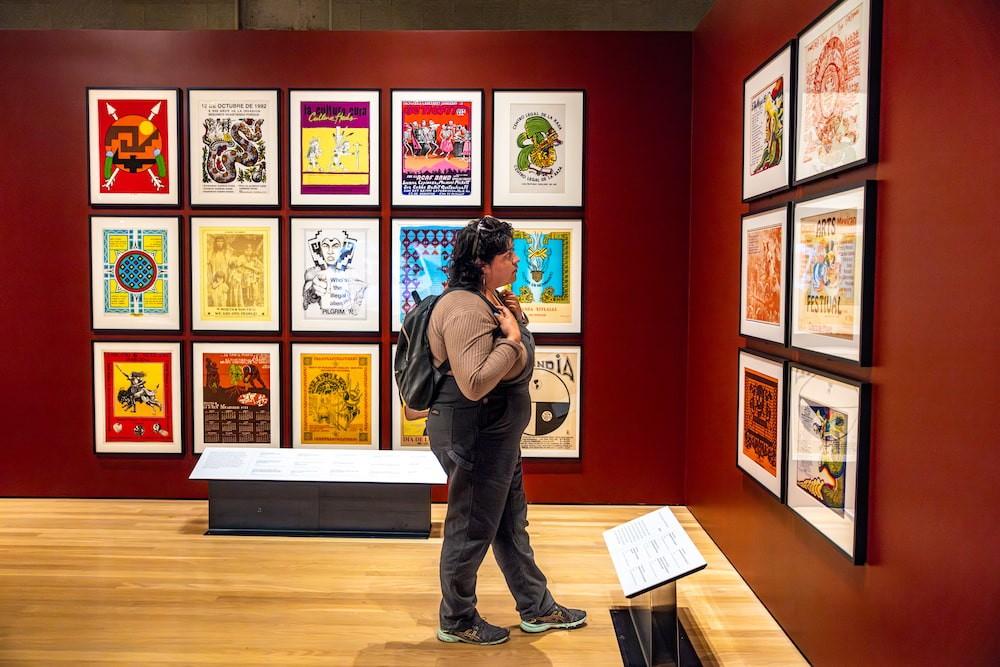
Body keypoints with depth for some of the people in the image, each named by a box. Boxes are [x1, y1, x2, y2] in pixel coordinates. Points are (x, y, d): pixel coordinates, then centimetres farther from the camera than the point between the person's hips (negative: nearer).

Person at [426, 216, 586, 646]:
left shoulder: (492, 298, 8)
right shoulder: (465, 310, -24)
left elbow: (516, 362, 19)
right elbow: (474, 383, -33)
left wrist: (518, 319, 3)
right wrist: (511, 339, -25)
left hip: (497, 432, 11)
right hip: (472, 434, -11)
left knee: (511, 522, 20)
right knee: (472, 528, 6)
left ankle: (537, 609, 36)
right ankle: (456, 622, 26)